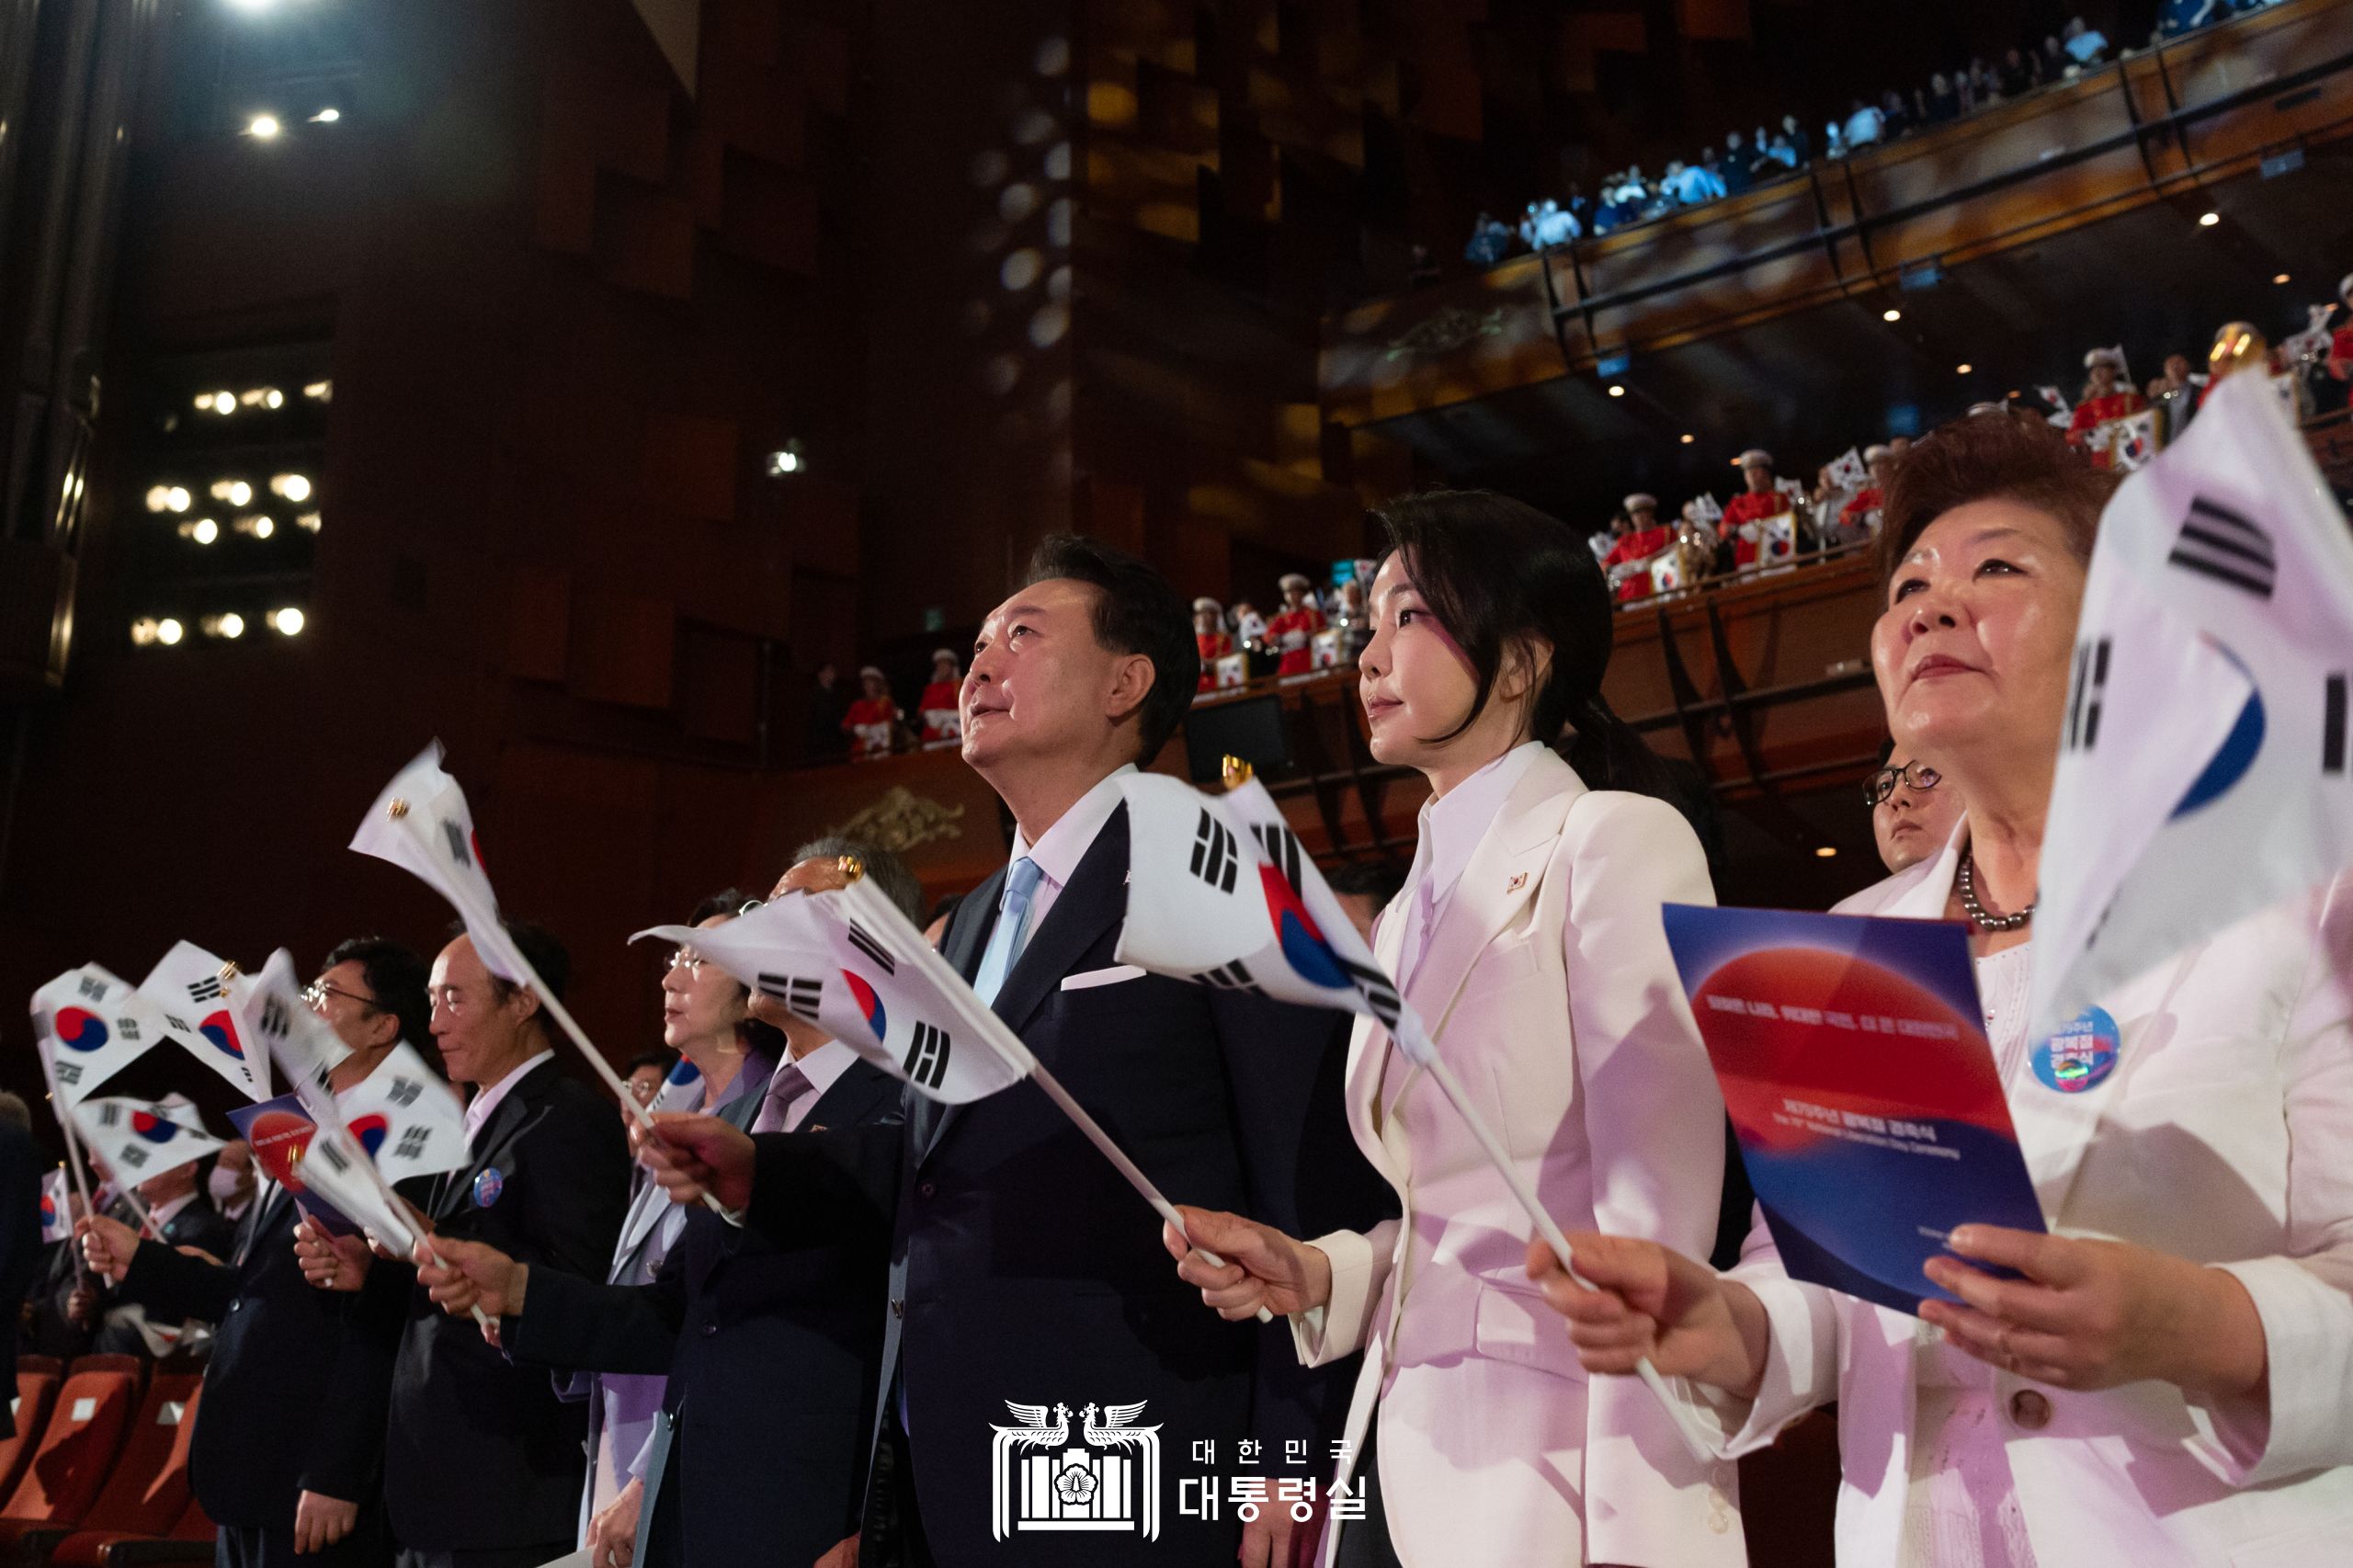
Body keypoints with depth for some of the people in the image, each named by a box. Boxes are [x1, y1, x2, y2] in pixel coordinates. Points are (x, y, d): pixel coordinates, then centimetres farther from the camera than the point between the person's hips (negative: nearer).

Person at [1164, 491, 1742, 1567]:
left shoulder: (1617, 843, -9)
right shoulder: (1408, 912, 13)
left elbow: (1655, 1226, -17)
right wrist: (1315, 1275, 0)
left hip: (1549, 1475, -7)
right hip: (1398, 1462, 7)